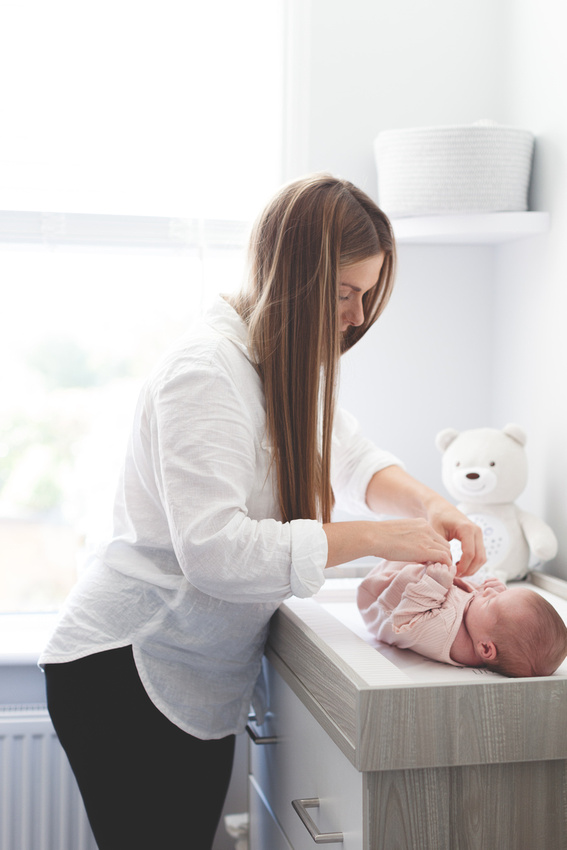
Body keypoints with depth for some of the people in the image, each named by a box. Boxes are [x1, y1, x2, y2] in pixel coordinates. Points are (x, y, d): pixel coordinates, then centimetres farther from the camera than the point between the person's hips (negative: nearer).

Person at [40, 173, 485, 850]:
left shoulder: (289, 363, 8)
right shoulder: (206, 370, -23)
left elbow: (351, 460, 11)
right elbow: (214, 550, -31)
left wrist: (428, 505, -10)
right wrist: (372, 539, -28)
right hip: (122, 669, -9)